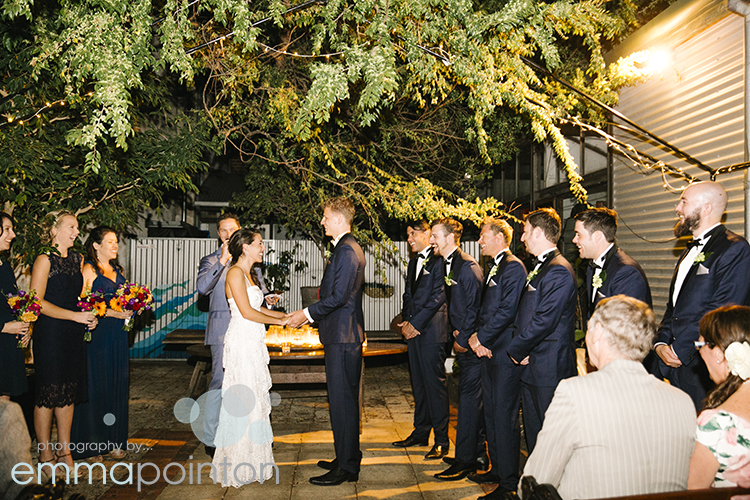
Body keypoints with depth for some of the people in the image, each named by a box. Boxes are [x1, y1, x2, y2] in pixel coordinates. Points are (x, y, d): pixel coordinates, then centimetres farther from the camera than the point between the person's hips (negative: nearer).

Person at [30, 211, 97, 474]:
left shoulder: (78, 259, 13)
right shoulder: (45, 260, -7)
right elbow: (37, 302, -13)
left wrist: (89, 315, 4)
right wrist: (76, 316, -17)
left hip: (74, 334, 6)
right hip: (50, 333, -6)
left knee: (69, 392, 10)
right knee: (48, 392, 1)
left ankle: (64, 451, 20)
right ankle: (45, 454, 14)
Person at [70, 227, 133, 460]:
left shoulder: (118, 270, 16)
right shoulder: (88, 270, -7)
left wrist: (130, 309, 5)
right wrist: (109, 312, -19)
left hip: (117, 337, 7)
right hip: (96, 336, -7)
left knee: (117, 386, 8)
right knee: (95, 386, -1)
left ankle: (113, 440, 16)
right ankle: (91, 444, 9)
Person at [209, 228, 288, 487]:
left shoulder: (249, 274, 16)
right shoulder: (235, 273, -13)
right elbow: (247, 312, -17)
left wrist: (286, 315, 15)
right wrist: (279, 321, -8)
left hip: (254, 342, 9)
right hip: (241, 341, -9)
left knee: (256, 396, 13)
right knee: (244, 400, -3)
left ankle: (254, 456, 24)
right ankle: (241, 464, 9)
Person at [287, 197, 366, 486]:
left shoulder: (346, 250, -16)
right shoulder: (348, 247, 17)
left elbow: (338, 296, -22)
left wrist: (308, 313, -11)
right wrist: (311, 316, 17)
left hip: (343, 336, -11)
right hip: (343, 334, 11)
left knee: (342, 400, -3)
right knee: (344, 399, 17)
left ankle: (347, 468, 6)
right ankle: (346, 459, 28)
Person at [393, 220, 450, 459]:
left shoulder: (439, 260, -9)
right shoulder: (414, 262, 19)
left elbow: (438, 296, -15)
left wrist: (416, 323, -14)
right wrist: (405, 321, 5)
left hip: (432, 330, -8)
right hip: (414, 330, 9)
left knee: (435, 384, -5)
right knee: (418, 383, 15)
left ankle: (441, 441, 3)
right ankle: (420, 433, 26)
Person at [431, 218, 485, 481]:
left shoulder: (467, 266, -16)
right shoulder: (448, 265, 13)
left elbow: (474, 306, -18)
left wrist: (464, 338, -15)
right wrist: (455, 332, 9)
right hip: (462, 339, 9)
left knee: (469, 397, -4)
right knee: (473, 397, 16)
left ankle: (465, 460, 4)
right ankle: (479, 453, 28)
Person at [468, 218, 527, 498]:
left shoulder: (514, 267, -14)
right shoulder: (493, 267, 17)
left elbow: (507, 311, -21)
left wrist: (480, 337, -14)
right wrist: (475, 336, 2)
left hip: (506, 354, -10)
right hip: (489, 350, 10)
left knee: (504, 417, -3)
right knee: (491, 412, 17)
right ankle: (497, 468, 31)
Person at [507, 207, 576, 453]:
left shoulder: (559, 271, -18)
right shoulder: (539, 267, 15)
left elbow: (544, 321, -23)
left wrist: (516, 350, -12)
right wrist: (518, 348, 5)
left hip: (549, 368, -10)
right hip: (530, 364, 10)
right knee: (533, 431, 17)